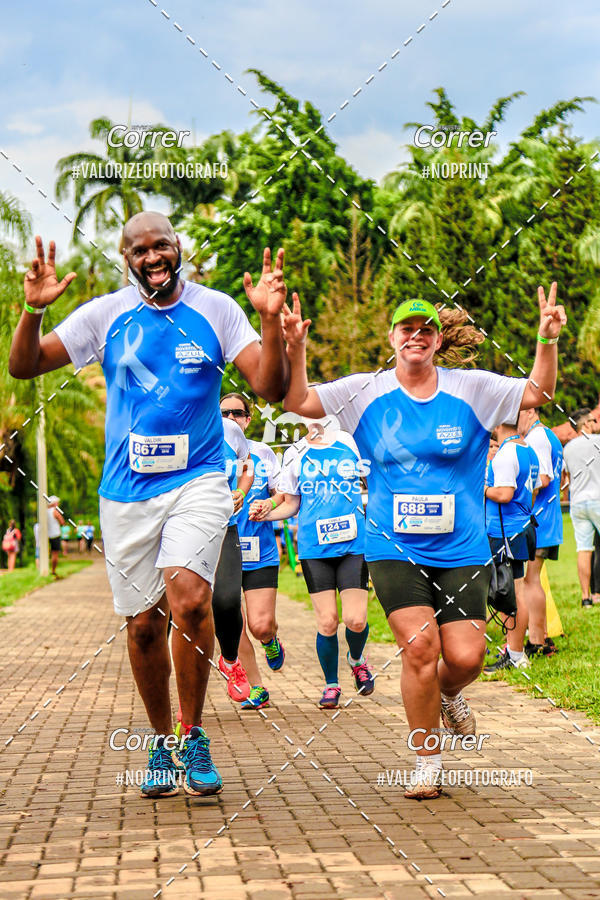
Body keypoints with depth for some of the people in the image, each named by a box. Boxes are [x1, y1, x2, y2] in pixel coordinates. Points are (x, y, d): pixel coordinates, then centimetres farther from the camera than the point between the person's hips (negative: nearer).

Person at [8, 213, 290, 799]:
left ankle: (193, 736, -7)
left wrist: (269, 318, -19)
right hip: (126, 491, 2)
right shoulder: (105, 315, 4)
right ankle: (161, 744, 27)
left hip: (197, 481, -2)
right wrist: (33, 309, -15)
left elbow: (271, 387, -5)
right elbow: (24, 367, 3)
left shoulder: (215, 311, 1)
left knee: (188, 598, -24)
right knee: (144, 624, 7)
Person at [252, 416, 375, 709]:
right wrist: (267, 513, -3)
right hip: (314, 547, 1)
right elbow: (291, 504, 15)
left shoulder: (352, 443, 5)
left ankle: (356, 659, 25)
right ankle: (331, 684, 15)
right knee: (326, 621, -5)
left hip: (353, 544, 0)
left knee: (355, 619, -8)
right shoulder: (295, 454, 8)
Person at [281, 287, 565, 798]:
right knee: (420, 644, -16)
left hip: (461, 550, 1)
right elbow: (299, 402, 1)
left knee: (465, 656, -8)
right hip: (393, 549, -1)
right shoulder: (367, 392, 2)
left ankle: (448, 694, 32)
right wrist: (295, 349, -15)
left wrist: (547, 341, -11)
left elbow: (538, 394, 5)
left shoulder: (471, 390, 2)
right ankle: (428, 763, 1)